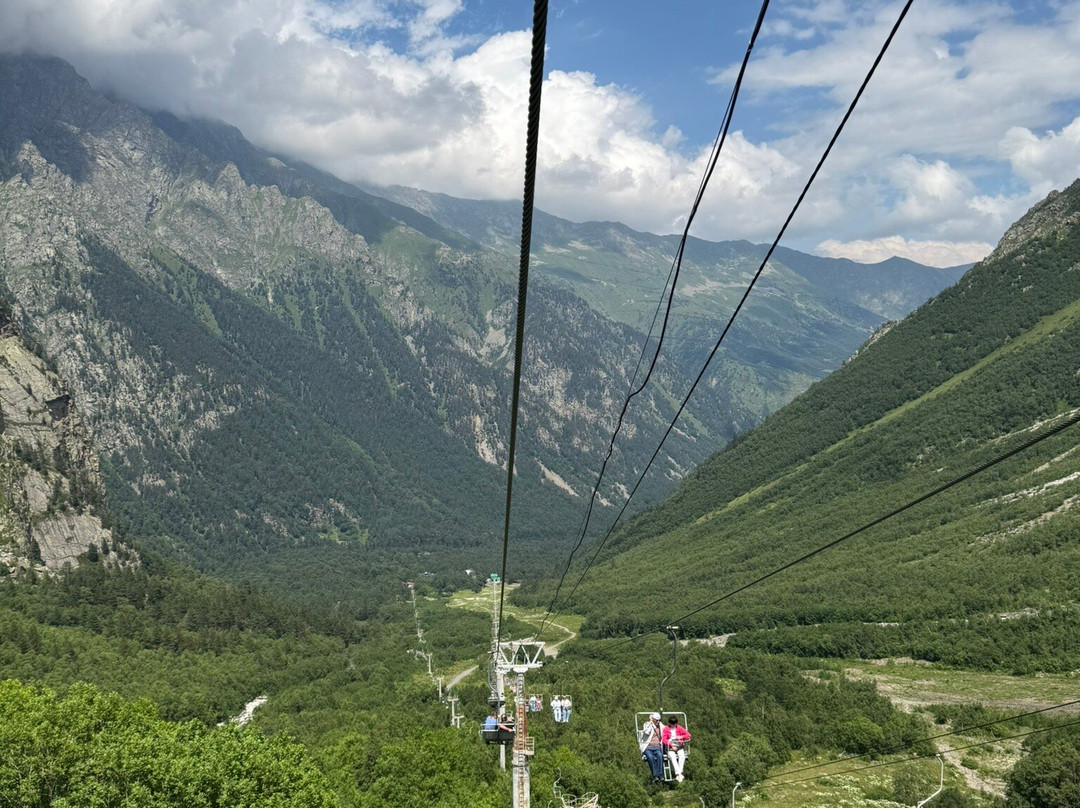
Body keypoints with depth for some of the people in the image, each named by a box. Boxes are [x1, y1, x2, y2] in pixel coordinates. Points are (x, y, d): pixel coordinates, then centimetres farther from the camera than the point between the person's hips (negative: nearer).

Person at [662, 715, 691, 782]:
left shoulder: (679, 728, 17)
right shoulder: (666, 729, 11)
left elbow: (688, 735, 13)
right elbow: (664, 739, 0)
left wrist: (681, 737, -6)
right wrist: (671, 745, -12)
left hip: (679, 746, 2)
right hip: (670, 747, -2)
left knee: (682, 755, -30)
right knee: (672, 757, -33)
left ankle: (678, 774, -33)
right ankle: (679, 774, -40)